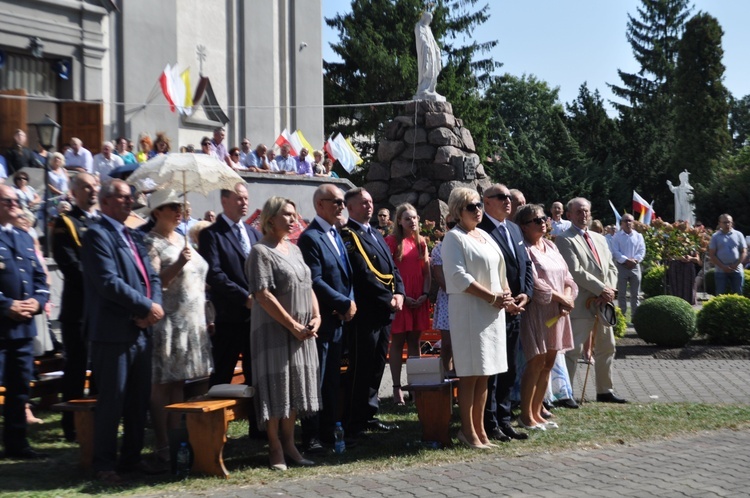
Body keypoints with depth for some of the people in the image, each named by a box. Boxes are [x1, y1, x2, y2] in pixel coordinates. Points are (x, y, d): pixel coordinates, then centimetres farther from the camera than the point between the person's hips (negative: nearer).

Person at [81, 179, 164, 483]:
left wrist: (154, 306, -6)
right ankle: (104, 464, 9)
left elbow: (151, 277, 13)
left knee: (139, 399, 12)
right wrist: (146, 307, -16)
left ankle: (132, 457, 23)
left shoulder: (133, 237, 18)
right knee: (111, 401, -2)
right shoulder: (98, 235, -9)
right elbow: (108, 282, -19)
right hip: (114, 331, -8)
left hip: (140, 330, 8)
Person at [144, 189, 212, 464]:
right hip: (167, 324, -8)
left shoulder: (180, 239, 16)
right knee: (161, 385, -3)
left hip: (190, 323, 8)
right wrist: (178, 264, -27)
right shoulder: (151, 243, -9)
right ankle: (162, 446, 0)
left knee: (179, 382, 10)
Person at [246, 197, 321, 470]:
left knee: (296, 385, 9)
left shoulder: (294, 249, 14)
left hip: (302, 332, 7)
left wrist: (316, 317, 0)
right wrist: (293, 326, -16)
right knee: (276, 386, -3)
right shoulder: (261, 252, -10)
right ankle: (275, 448, 6)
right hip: (274, 330, -7)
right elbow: (263, 296, -17)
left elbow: (308, 286, 17)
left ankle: (289, 443, 17)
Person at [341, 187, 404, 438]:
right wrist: (388, 299, -15)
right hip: (364, 311, -9)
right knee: (361, 367, -5)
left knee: (377, 365, 13)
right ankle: (354, 422, 1)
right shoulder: (348, 236, -10)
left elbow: (392, 268, 18)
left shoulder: (376, 236, 19)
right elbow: (363, 274, -18)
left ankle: (369, 415, 21)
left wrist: (399, 293, 1)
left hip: (384, 311, 9)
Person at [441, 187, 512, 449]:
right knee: (470, 373, -6)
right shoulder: (454, 238, -6)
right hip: (469, 311, -7)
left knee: (484, 373, 8)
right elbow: (458, 276, -15)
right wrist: (492, 297, -14)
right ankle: (468, 431, 0)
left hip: (493, 311, 7)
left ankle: (479, 428, 13)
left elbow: (499, 270, 21)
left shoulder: (485, 236, 17)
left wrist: (505, 293, 1)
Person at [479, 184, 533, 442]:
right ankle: (490, 425, 8)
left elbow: (526, 264, 17)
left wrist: (525, 294, 1)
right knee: (490, 371, -1)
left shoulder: (514, 228, 15)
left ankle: (504, 421, 23)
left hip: (515, 311, 8)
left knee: (508, 370, 14)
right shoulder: (480, 230, -13)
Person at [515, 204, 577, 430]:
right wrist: (561, 299, -12)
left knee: (548, 364, 9)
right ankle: (526, 416, 2)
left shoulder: (551, 246, 15)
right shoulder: (524, 249, -9)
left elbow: (567, 277, 13)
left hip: (558, 313, 8)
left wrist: (568, 297, -6)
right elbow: (534, 284, -17)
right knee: (536, 364, -6)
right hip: (537, 312, -8)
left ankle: (537, 411, 17)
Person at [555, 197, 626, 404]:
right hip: (581, 304, -8)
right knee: (573, 349, -9)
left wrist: (609, 291, -5)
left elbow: (611, 268, 14)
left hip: (603, 303, 8)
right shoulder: (565, 240, -8)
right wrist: (602, 289, -16)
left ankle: (604, 391, 25)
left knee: (607, 348, 14)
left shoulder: (599, 239, 17)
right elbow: (575, 271, -16)